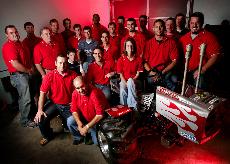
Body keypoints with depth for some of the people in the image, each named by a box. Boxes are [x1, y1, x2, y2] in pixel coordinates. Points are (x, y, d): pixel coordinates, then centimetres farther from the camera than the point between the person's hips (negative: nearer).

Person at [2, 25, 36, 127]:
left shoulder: (19, 43, 11)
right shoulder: (9, 46, -18)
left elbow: (27, 58, 22)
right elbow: (15, 64, -25)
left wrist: (31, 68, 6)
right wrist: (28, 71, -11)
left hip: (25, 74, 9)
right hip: (18, 75, -9)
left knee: (24, 97, 21)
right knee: (25, 99, -1)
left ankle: (26, 115, 39)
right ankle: (25, 121, 17)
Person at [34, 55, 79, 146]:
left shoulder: (73, 75, -6)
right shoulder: (50, 76, -7)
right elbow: (43, 93, -9)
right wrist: (40, 110, -16)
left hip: (69, 105, -1)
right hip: (54, 104, 2)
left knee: (71, 122, -22)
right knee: (41, 118, -15)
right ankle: (47, 136, 19)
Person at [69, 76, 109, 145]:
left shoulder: (95, 93, -32)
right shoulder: (75, 93, -12)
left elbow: (100, 115, -32)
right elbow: (74, 110, -5)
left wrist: (87, 127, -27)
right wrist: (79, 123, -21)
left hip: (98, 121, -5)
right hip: (85, 118, 5)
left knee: (96, 142, -13)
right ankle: (81, 136, 13)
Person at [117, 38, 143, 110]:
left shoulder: (138, 59, 2)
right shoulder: (121, 59, 2)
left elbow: (138, 74, 1)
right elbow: (121, 74, 1)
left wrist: (131, 81, -17)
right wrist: (126, 83, -16)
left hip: (134, 81, 0)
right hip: (124, 81, 0)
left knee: (130, 80, -36)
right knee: (122, 91, -33)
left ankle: (133, 106, -33)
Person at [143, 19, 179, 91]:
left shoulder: (171, 42, 7)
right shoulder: (149, 43, 11)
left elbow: (174, 61, 1)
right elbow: (145, 61, 7)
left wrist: (162, 73, -10)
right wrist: (150, 72, -10)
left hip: (166, 71, 1)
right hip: (152, 73, 0)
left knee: (174, 79, -28)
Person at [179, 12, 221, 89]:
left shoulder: (209, 37, -2)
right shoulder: (183, 38, 11)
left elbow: (215, 55, -8)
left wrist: (202, 70, -15)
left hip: (200, 71, -4)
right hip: (185, 71, 4)